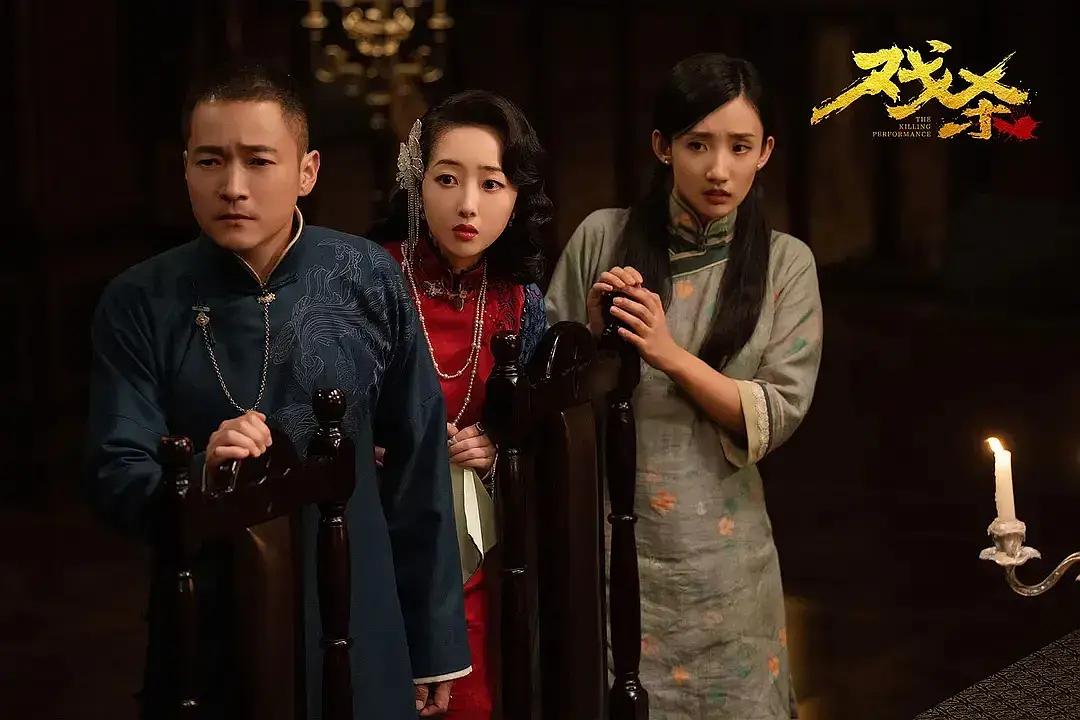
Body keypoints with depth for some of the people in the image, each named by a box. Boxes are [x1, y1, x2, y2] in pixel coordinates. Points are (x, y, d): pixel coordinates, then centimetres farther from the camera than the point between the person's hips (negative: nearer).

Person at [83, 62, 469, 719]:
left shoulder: (371, 281, -6)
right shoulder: (140, 304, -7)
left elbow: (420, 468, 0)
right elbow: (115, 479, -8)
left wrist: (434, 647, 3)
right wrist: (199, 474, -29)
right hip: (204, 638, 0)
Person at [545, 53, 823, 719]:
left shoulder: (786, 263, -2)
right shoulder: (601, 238, -2)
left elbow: (778, 416, -8)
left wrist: (671, 355, -19)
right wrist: (593, 331, -15)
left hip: (719, 556, 0)